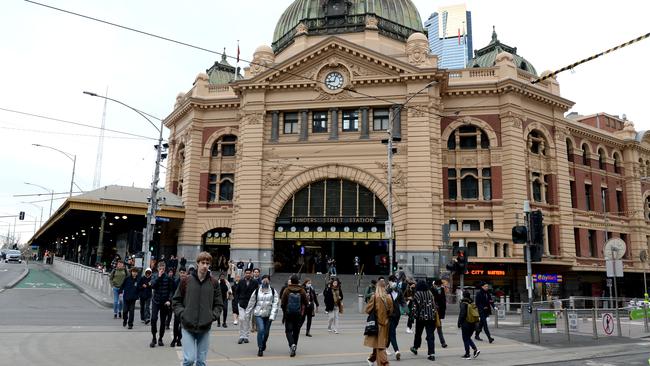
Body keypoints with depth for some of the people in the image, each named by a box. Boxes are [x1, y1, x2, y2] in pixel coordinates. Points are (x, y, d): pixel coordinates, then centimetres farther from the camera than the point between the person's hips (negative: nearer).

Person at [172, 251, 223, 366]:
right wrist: (182, 314, -7)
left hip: (205, 328, 2)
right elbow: (176, 300, 6)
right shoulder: (186, 280, -1)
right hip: (188, 327, -2)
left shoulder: (214, 283, 2)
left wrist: (213, 316, -5)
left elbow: (219, 304, 9)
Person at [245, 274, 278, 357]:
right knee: (261, 329, -18)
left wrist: (272, 315, -15)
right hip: (258, 314, -1)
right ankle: (260, 348, -4)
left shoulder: (273, 291, 0)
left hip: (268, 315, 1)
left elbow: (275, 304, -6)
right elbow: (251, 303, 9)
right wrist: (248, 314, 13)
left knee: (266, 332, 10)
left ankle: (263, 344, 40)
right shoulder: (257, 291, 1)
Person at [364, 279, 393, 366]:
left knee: (379, 345, 4)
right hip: (385, 323, 4)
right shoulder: (388, 298, -6)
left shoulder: (374, 297, -16)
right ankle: (372, 359, 33)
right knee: (378, 343, 19)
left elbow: (368, 310, -10)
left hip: (377, 323, -4)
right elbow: (391, 311, 2)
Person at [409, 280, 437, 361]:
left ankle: (415, 348, 36)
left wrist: (414, 315, 2)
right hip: (431, 317, 2)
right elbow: (434, 305, 8)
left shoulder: (417, 294, -8)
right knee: (430, 335, 1)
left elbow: (415, 306, -11)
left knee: (418, 333, 18)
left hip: (421, 317, -2)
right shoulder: (430, 293, 4)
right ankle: (432, 354, -5)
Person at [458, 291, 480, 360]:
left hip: (466, 324, -6)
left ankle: (467, 354, 7)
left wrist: (459, 323, -7)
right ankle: (476, 349, 3)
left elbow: (462, 314, -16)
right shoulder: (473, 303, 4)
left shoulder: (463, 303, -14)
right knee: (468, 338, 19)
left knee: (465, 339, 4)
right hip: (473, 324, 6)